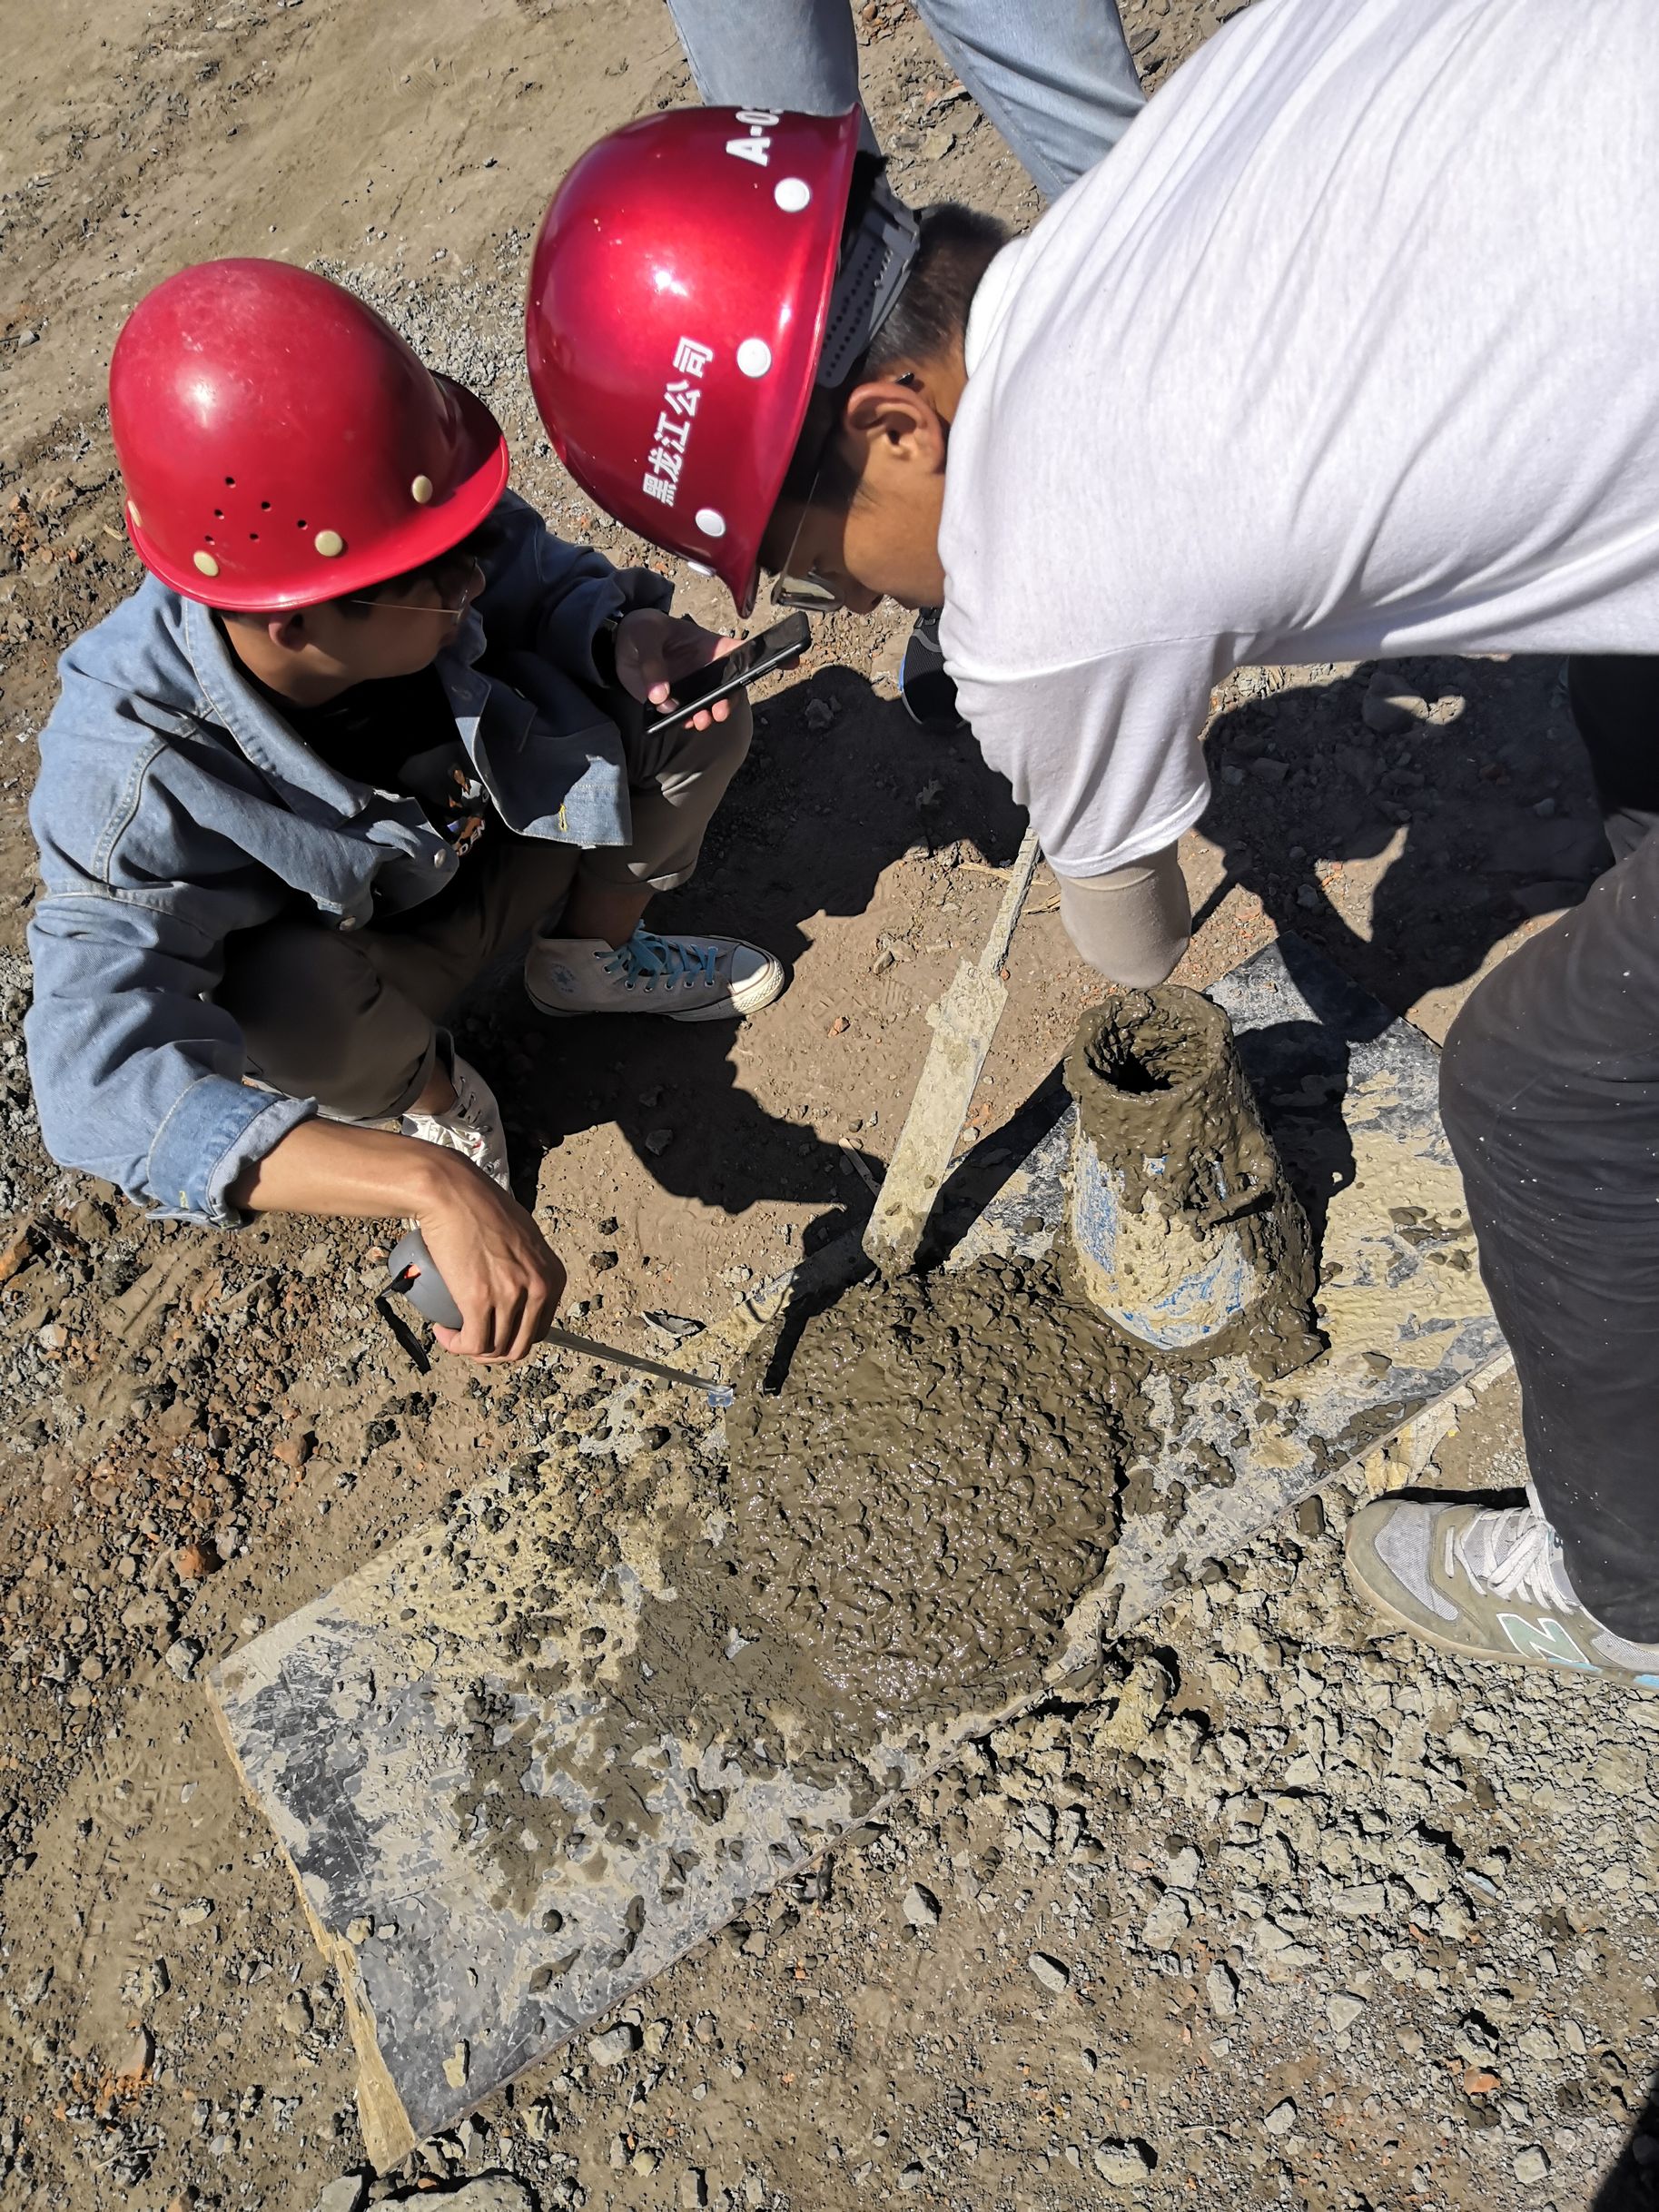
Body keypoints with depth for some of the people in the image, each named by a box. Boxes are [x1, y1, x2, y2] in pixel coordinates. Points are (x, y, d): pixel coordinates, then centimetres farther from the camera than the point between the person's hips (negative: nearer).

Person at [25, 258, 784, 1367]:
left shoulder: (427, 575, -29)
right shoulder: (136, 775, -38)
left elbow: (548, 584, -9)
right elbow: (107, 1082, -44)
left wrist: (629, 641, -35)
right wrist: (433, 1186, -57)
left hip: (513, 828, 4)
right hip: (347, 956, -3)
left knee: (697, 714, -16)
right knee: (299, 1008, -38)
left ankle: (595, 953, 13)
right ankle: (428, 1091, 1)